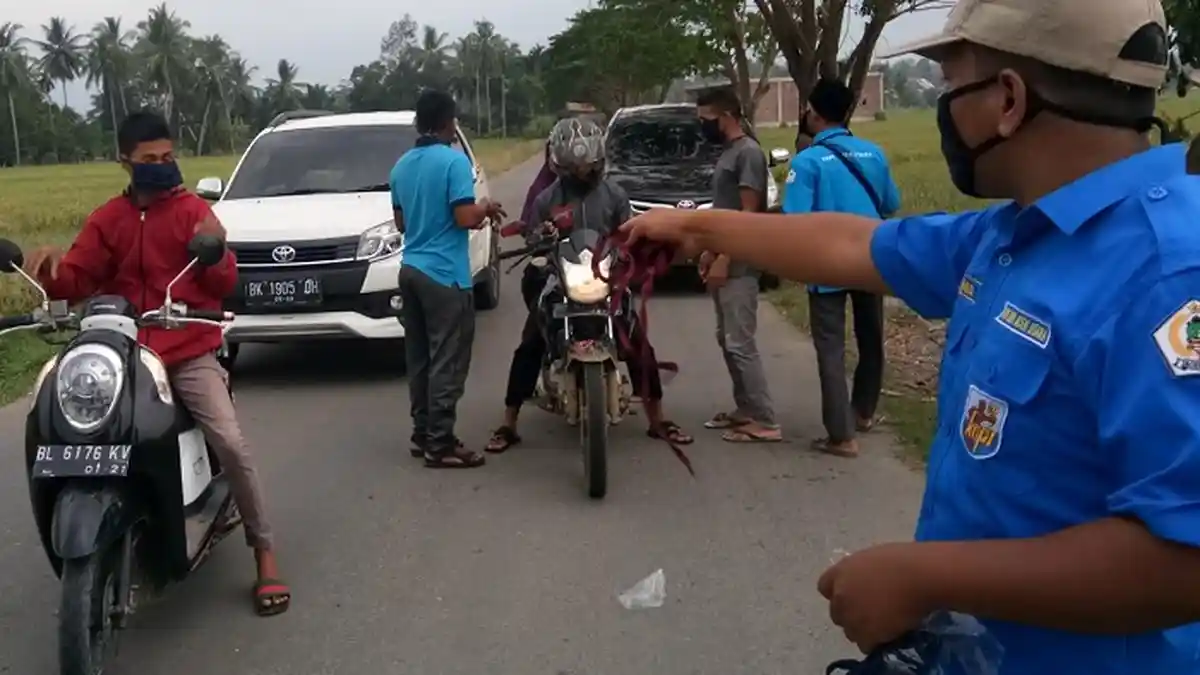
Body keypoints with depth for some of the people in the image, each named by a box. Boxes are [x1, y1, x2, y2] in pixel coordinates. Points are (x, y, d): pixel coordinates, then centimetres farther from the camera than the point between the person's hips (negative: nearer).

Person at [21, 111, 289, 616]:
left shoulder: (194, 211, 4)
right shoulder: (106, 220, 12)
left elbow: (225, 286, -1)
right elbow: (75, 282, 6)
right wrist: (53, 265, -17)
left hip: (191, 354, -3)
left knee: (231, 444, -18)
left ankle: (264, 553, -5)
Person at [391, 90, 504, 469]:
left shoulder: (402, 166, 11)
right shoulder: (454, 161, -13)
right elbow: (465, 218, -19)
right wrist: (486, 208, 0)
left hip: (411, 269, 8)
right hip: (444, 273, -8)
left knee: (419, 357, 13)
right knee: (447, 361, -4)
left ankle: (422, 434, 19)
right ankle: (440, 445, -3)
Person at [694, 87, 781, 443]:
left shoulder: (748, 153, -14)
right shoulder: (727, 153, 16)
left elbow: (748, 214, -19)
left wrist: (723, 260, -21)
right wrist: (709, 251, 18)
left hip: (737, 266, -10)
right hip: (724, 262, 10)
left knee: (741, 343, -9)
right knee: (727, 341, 13)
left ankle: (764, 421, -5)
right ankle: (745, 411, 20)